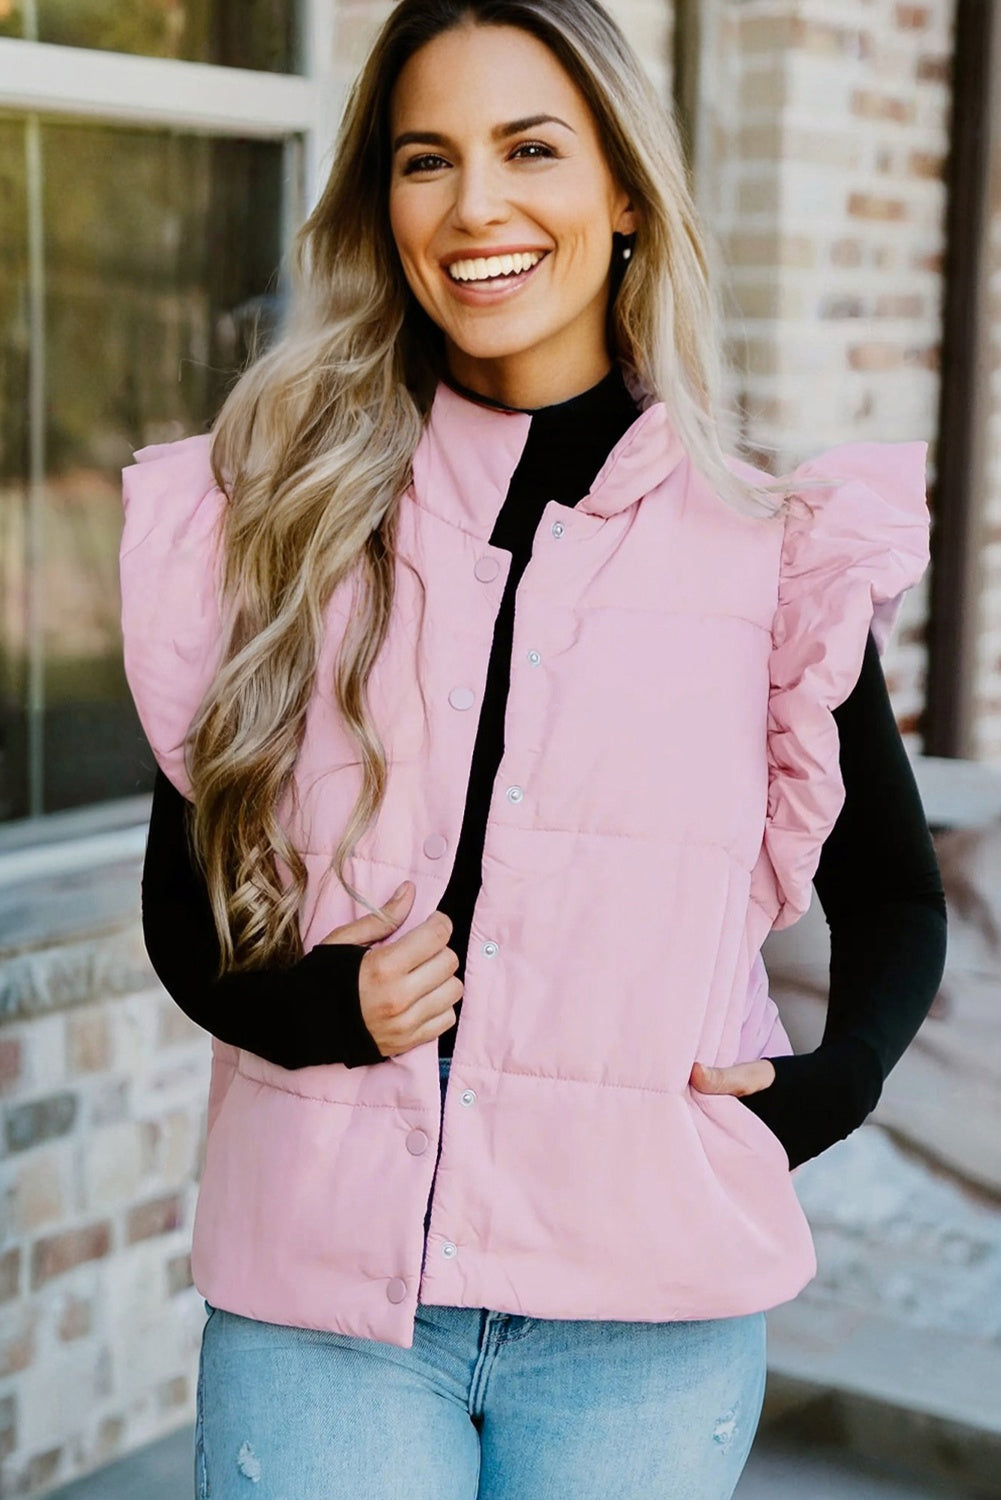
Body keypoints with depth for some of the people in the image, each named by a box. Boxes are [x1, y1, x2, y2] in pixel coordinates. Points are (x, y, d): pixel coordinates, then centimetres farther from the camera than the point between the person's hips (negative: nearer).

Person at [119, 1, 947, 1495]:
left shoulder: (768, 547, 0)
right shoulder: (286, 516, 2)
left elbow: (892, 895, 11)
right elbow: (182, 888, 7)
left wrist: (820, 1092, -6)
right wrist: (309, 1002, -12)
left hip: (647, 1314, 0)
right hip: (316, 1281, 0)